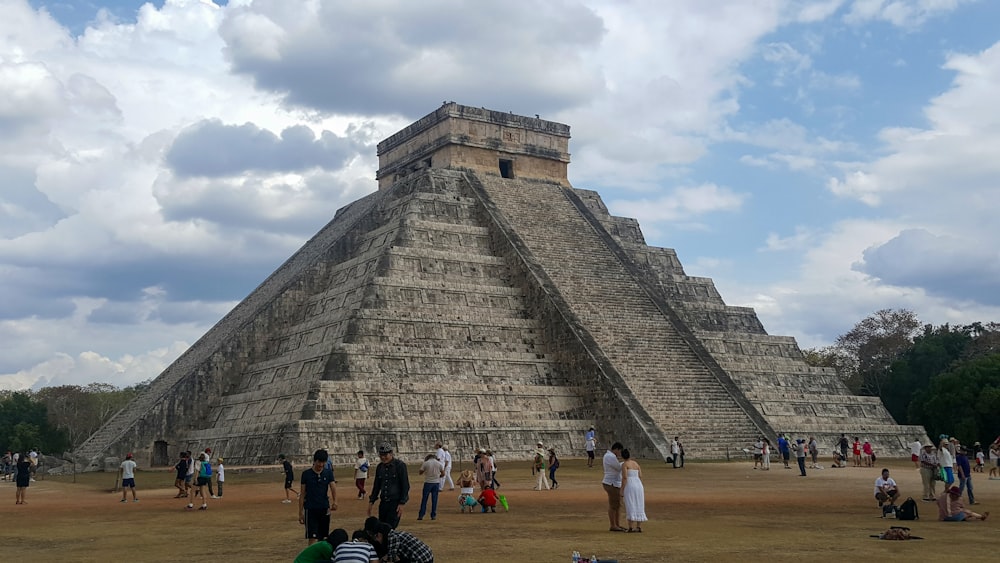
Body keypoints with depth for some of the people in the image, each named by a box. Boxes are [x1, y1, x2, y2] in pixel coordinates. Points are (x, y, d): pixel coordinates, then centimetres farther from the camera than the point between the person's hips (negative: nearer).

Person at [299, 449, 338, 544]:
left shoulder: (328, 473, 3)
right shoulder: (306, 474, -2)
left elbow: (333, 487, -12)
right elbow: (302, 494, 2)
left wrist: (335, 501, -31)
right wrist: (301, 512, 1)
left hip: (324, 509, 3)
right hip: (310, 509, -3)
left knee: (321, 537, 11)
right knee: (312, 538, -9)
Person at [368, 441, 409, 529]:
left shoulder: (400, 465, -8)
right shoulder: (380, 467, 10)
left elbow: (405, 486, -9)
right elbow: (376, 486, 20)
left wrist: (402, 503, -14)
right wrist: (371, 501, 14)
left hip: (396, 502, -6)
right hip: (383, 502, 6)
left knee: (389, 528, -13)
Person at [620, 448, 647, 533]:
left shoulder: (624, 464, -4)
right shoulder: (636, 464, 14)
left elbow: (624, 478, -12)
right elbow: (640, 477, 12)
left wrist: (622, 491, -10)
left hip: (629, 486, -6)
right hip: (638, 486, 6)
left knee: (630, 507, -4)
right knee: (638, 507, 9)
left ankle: (631, 528, -7)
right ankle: (639, 527, 8)